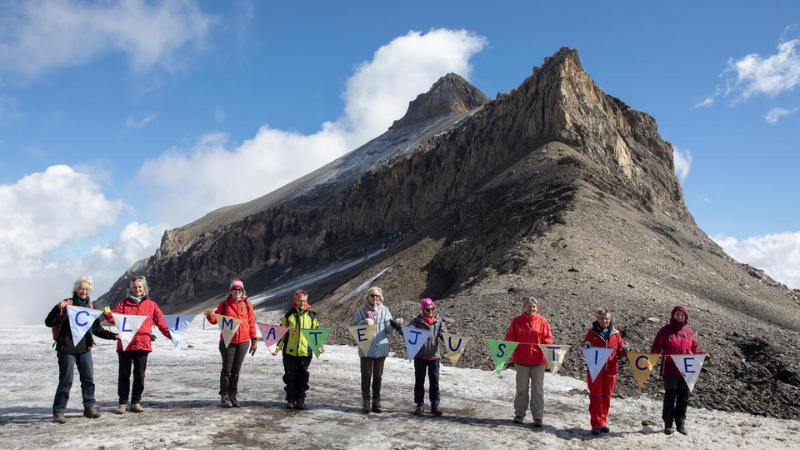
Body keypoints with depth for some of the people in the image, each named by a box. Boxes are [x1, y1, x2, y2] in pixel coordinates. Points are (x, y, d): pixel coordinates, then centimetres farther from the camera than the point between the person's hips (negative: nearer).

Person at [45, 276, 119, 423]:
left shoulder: (90, 306, 11)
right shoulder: (67, 304, -5)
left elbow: (96, 328, 18)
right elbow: (49, 322, -11)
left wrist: (112, 335, 9)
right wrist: (58, 308, -27)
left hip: (85, 348, 5)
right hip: (67, 348, -5)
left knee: (89, 378, 5)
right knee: (66, 380, -2)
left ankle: (89, 408, 16)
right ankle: (58, 411, 11)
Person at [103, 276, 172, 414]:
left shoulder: (151, 305, 10)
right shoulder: (124, 304, 10)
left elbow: (161, 322, 5)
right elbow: (114, 318, 0)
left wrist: (170, 334, -8)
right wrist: (108, 314, -23)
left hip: (142, 345, 0)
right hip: (125, 344, 0)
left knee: (139, 375, 5)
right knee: (124, 374, 4)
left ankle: (136, 402, 16)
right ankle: (123, 403, 14)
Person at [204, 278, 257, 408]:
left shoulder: (247, 304, 6)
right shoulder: (224, 304, 3)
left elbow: (251, 323, 8)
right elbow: (216, 319, 2)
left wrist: (254, 339, 6)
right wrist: (210, 315, -20)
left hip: (243, 342, 1)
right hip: (227, 341, -1)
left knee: (236, 370, 8)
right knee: (227, 369, 2)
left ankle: (233, 395, 17)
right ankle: (224, 395, 13)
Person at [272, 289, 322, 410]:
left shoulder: (311, 316, 8)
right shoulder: (289, 315, 6)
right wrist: (277, 347, -1)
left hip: (305, 352, 0)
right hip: (289, 351, 0)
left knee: (302, 377, 4)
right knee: (290, 376, 5)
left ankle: (300, 400, 13)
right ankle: (290, 400, 15)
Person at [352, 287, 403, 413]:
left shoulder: (384, 310, 5)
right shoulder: (361, 311, 4)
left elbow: (389, 330, 1)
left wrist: (393, 325, -22)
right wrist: (364, 322, -19)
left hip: (380, 347, 1)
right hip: (366, 348, -1)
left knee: (378, 376, 8)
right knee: (366, 375, 1)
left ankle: (376, 403, 15)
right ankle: (366, 403, 8)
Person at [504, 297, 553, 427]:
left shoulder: (542, 321, 3)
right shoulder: (517, 321, 5)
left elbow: (548, 338, 4)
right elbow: (510, 337, 6)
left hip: (538, 359, 0)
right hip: (521, 360, 1)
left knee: (537, 389, 3)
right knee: (521, 388, 9)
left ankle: (538, 417, 10)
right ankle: (519, 414, 22)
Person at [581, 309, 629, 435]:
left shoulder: (615, 333, 8)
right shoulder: (592, 333, 3)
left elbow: (619, 352, 12)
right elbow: (584, 351, 4)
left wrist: (624, 351, -10)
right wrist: (586, 347, -18)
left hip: (610, 370, 3)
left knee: (606, 397, 10)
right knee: (596, 397, -3)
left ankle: (602, 422, 21)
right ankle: (595, 424, 1)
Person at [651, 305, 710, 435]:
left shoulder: (689, 332, 12)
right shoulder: (665, 330, 2)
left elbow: (694, 350, 17)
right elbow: (656, 349, -1)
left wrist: (703, 355, -1)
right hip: (670, 370, -3)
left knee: (683, 397, 8)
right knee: (670, 397, 1)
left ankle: (680, 423, 19)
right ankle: (668, 423, 11)